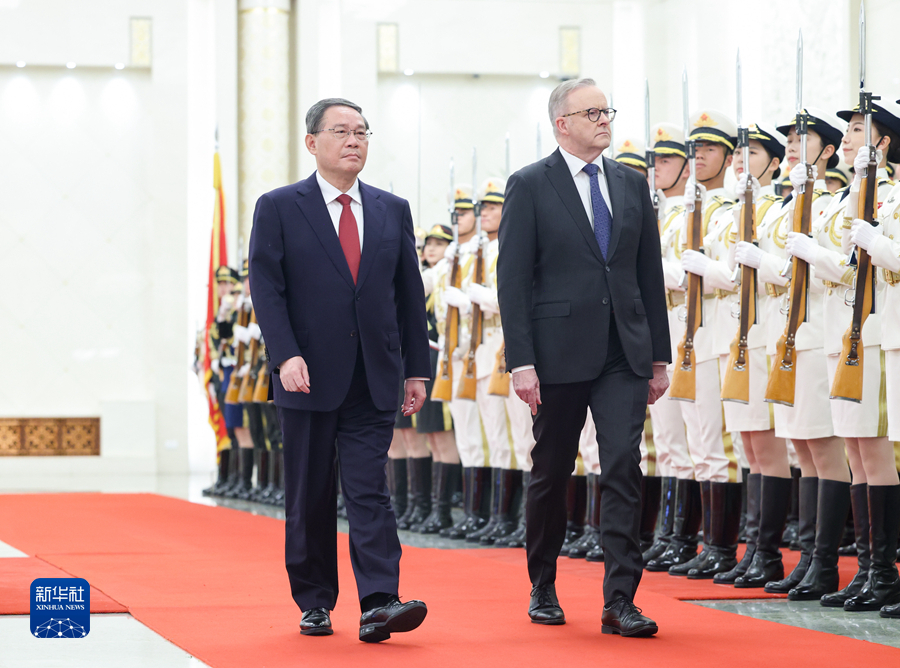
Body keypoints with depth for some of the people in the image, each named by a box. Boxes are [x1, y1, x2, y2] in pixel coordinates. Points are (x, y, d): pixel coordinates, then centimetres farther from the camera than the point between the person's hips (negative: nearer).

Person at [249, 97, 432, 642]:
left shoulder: (393, 210, 11)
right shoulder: (278, 208, 1)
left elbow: (410, 293, 12)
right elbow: (267, 289, -5)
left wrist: (417, 369, 7)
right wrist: (287, 356, -17)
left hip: (374, 379, 2)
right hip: (309, 375, -2)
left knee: (370, 489, -7)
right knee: (310, 497, 6)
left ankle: (380, 603, -14)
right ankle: (315, 603, 17)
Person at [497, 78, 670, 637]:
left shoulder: (632, 185, 11)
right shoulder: (530, 186, -2)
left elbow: (650, 274, 14)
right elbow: (513, 280, -6)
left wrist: (660, 355, 10)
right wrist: (522, 361, -13)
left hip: (624, 354, 3)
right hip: (559, 354, -3)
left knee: (625, 469, -8)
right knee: (552, 473, 9)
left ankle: (620, 599, -8)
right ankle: (543, 589, 26)